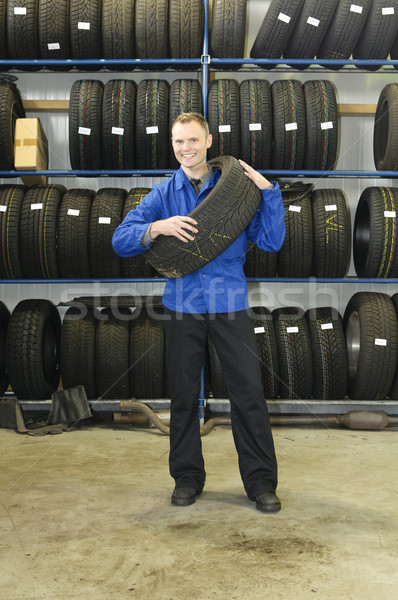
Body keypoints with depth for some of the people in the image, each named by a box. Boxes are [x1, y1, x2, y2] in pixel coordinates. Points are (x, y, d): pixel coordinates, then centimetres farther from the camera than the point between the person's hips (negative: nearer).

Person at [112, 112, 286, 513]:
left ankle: (261, 481, 12)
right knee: (183, 394, 9)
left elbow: (271, 242, -1)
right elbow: (121, 240, -2)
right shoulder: (163, 193, 8)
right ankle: (187, 477, 25)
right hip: (183, 305, 2)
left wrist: (268, 191, -9)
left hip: (230, 303, -1)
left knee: (248, 391, -2)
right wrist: (157, 228, -19)